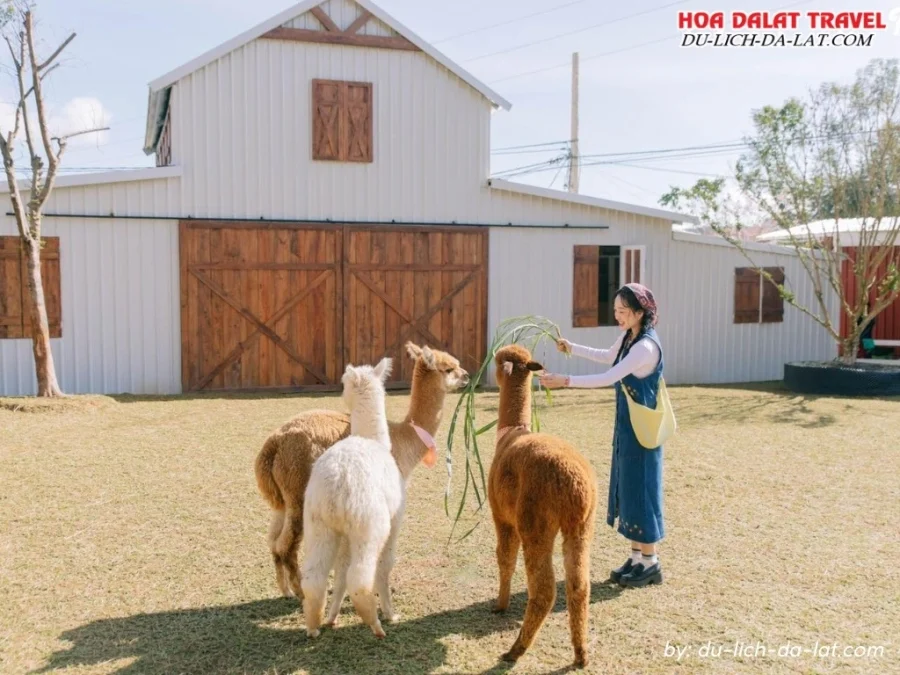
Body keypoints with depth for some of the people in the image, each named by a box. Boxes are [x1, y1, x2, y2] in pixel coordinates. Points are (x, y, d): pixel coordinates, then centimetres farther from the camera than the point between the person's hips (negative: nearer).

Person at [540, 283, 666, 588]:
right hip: (626, 426, 9)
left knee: (640, 489, 0)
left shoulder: (646, 346, -24)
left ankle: (650, 563, 14)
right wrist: (573, 348, 22)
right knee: (627, 489, 13)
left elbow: (609, 378, -30)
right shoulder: (628, 337, 5)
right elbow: (609, 357, 26)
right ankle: (636, 557, 25)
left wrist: (566, 381, -32)